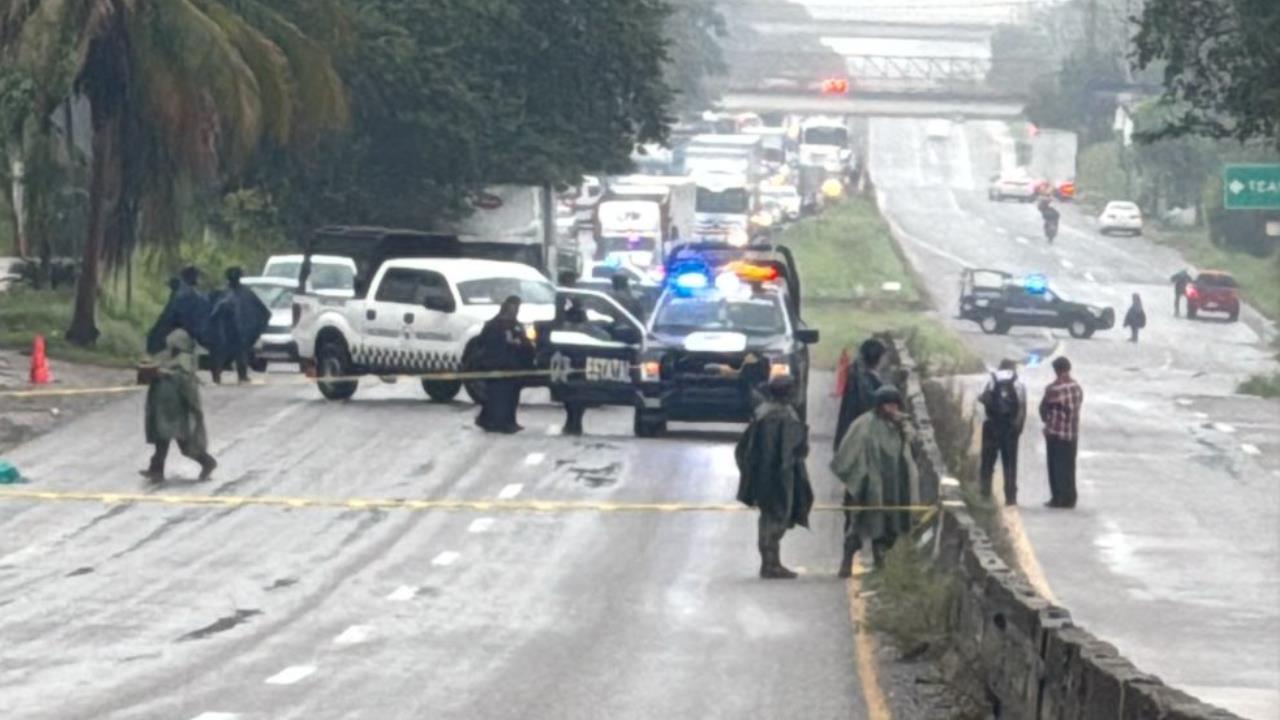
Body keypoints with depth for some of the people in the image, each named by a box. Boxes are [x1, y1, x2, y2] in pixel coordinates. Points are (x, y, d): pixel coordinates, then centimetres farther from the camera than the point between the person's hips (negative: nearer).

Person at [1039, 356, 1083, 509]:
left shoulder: (1054, 389, -16)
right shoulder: (1077, 388, 4)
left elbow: (1044, 408, -5)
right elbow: (1076, 407, 10)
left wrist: (1047, 421, 16)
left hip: (1056, 433, -6)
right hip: (1073, 433, 6)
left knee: (1057, 467, 1)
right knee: (1069, 467, 11)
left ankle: (1059, 498, 0)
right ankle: (1069, 498, 12)